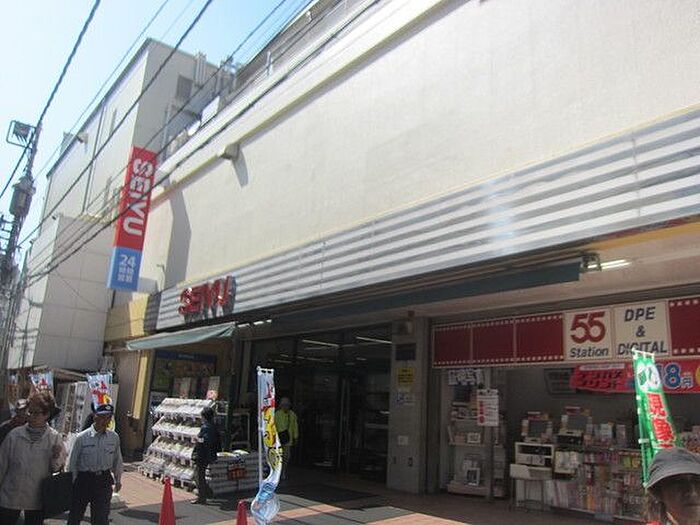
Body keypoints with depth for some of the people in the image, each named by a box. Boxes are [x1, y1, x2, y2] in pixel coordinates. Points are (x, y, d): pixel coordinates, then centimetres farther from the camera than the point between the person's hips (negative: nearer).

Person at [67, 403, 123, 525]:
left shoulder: (114, 437, -2)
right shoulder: (82, 437, -11)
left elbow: (117, 460, 9)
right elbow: (73, 462, -3)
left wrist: (118, 479, 13)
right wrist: (73, 483, -2)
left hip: (104, 480, 1)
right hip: (83, 479, -1)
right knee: (75, 515, 15)